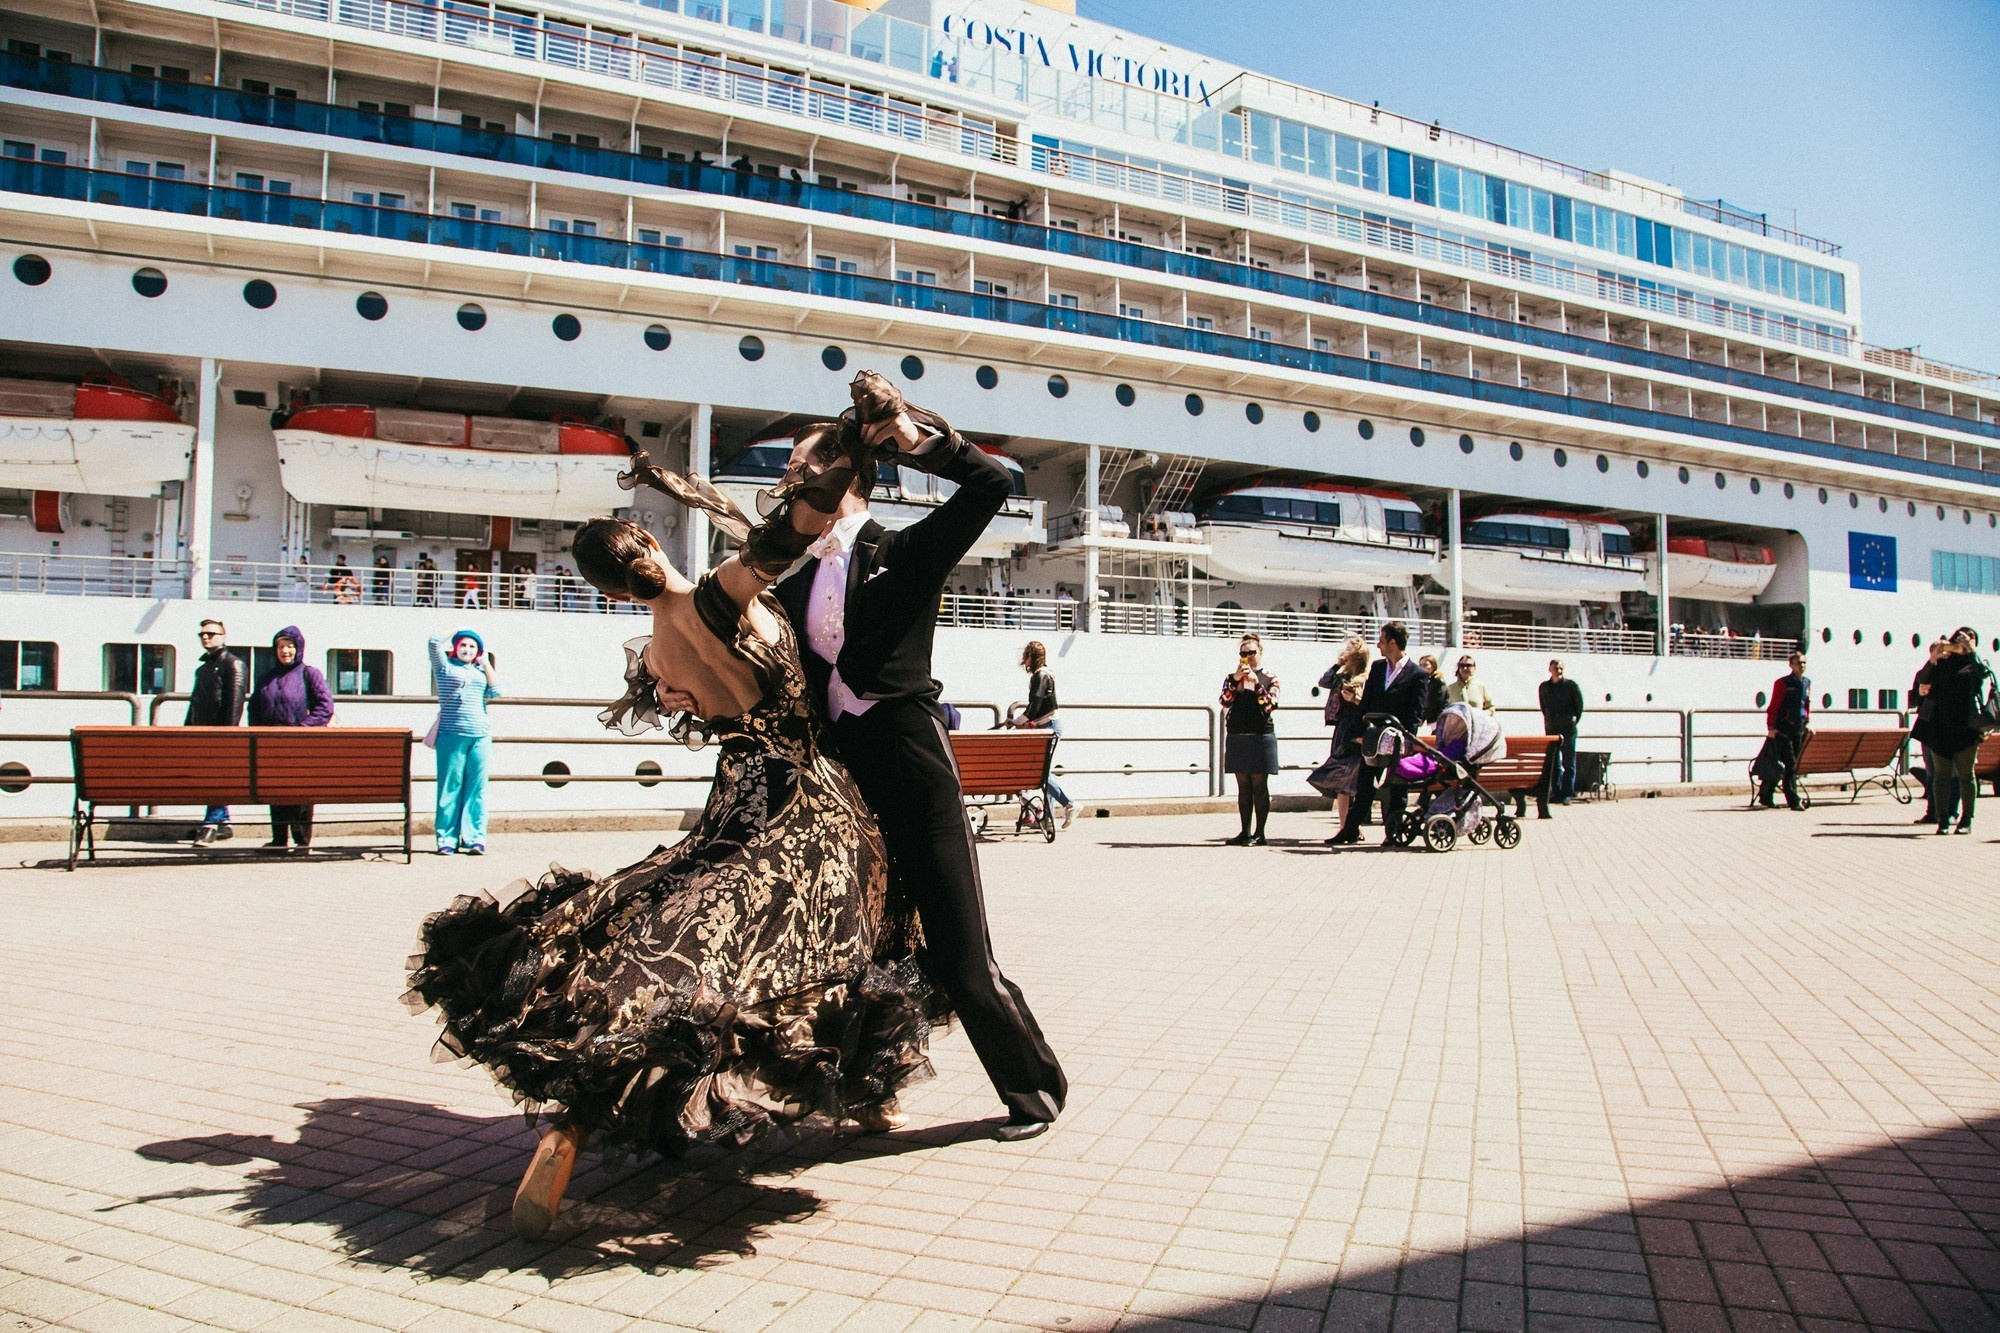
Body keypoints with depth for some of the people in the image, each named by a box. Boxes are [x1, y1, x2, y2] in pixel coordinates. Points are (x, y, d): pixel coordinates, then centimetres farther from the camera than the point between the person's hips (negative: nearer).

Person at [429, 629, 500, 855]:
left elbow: (495, 692, 3)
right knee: (449, 787, -3)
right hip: (451, 735, -3)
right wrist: (456, 630, 10)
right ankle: (447, 839, 1)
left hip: (480, 736, 3)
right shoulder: (445, 665, 9)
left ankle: (474, 838, 2)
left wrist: (486, 663, 8)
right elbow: (435, 641, -6)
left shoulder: (481, 671, 18)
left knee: (476, 788, 0)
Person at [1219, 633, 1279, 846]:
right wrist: (1235, 681, -16)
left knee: (1259, 785, -3)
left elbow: (1271, 705, -10)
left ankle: (1259, 833, 0)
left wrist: (1256, 683, -17)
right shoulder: (1231, 678, 12)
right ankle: (1245, 832, 10)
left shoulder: (1269, 678, 5)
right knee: (1243, 786, 6)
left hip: (1261, 736, -3)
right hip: (1236, 737, 3)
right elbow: (1225, 702, -4)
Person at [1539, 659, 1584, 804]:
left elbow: (1580, 705, 2)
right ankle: (1556, 793, 13)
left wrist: (1574, 720, -2)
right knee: (1553, 764, 7)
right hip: (1551, 730, 4)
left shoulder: (1571, 685, -3)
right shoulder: (1544, 687, 8)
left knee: (1569, 763, -2)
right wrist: (1548, 722, 12)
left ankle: (1567, 794, -1)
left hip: (1568, 730, -4)